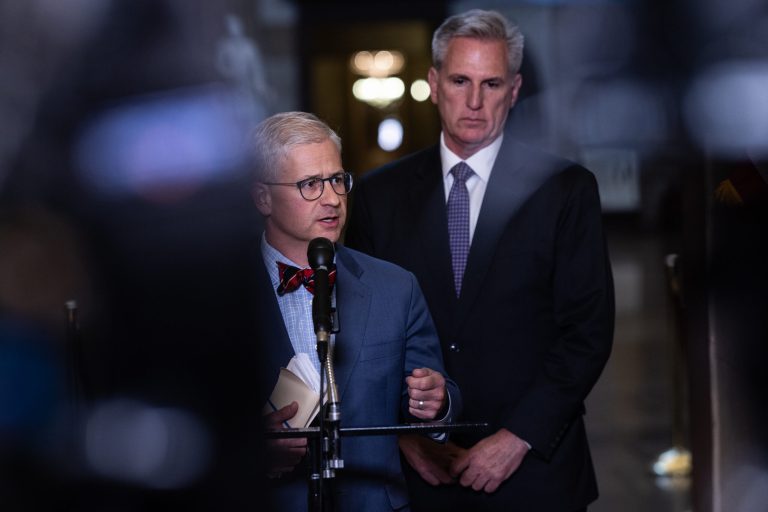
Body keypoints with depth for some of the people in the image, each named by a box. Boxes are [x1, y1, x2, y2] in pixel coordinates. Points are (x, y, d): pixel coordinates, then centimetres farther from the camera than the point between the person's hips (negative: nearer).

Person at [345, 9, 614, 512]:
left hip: (534, 469, -1)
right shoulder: (382, 193, 5)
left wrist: (519, 437, -11)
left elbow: (589, 330, -5)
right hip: (419, 471, 2)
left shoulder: (566, 188, -2)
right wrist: (402, 431, -5)